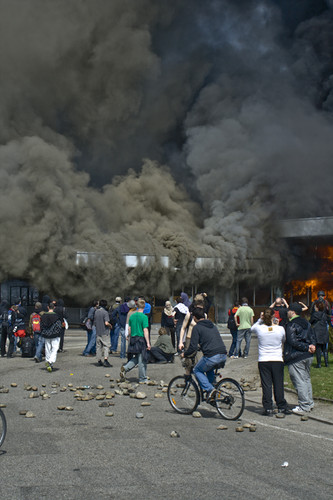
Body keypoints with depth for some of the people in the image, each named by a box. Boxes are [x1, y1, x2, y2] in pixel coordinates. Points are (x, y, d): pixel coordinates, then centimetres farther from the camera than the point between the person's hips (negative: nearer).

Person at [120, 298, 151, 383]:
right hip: (141, 339, -6)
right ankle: (142, 379, 10)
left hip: (133, 339, 6)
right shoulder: (144, 317, -11)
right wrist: (148, 343, -12)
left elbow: (129, 329, 11)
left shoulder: (132, 316, 6)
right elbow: (145, 330, -14)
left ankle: (125, 368, -2)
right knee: (142, 360, 3)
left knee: (135, 358, 18)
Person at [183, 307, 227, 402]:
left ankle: (209, 389, -3)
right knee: (209, 369, 34)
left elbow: (193, 347, -5)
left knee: (197, 370, 16)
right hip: (223, 355, 7)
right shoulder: (212, 325, 23)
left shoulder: (197, 327, 1)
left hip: (212, 356, -7)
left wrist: (184, 354, 14)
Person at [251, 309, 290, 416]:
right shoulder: (280, 329, -6)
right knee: (278, 384, 8)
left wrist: (260, 320, 14)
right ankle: (281, 407, 15)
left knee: (266, 385, 5)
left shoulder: (259, 328, -8)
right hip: (278, 360, 0)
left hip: (263, 361, 0)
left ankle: (268, 408, 6)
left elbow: (252, 328, 17)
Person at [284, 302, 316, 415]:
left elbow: (292, 341, -19)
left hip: (295, 358, -8)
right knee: (306, 379, 19)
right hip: (308, 356, 9)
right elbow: (312, 337, 13)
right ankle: (309, 402, 26)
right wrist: (311, 346, -3)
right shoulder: (307, 323, 13)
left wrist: (307, 348, -15)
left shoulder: (291, 325, -12)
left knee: (299, 381, -5)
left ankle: (304, 406, -4)